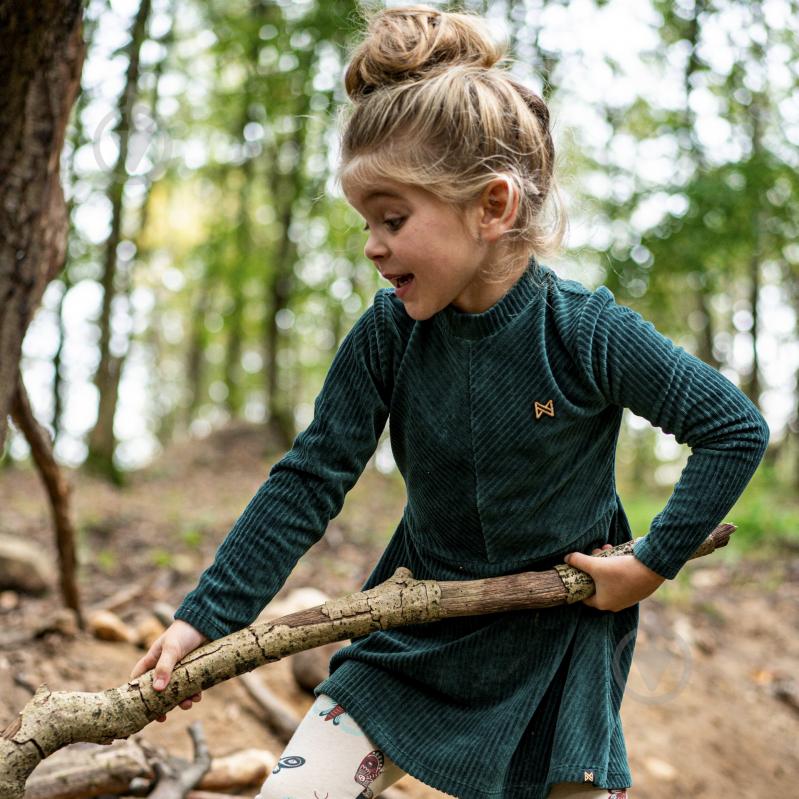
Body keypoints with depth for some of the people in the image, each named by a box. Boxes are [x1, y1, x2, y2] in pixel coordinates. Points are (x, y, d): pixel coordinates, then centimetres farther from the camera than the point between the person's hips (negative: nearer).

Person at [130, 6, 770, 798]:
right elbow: (309, 481, -8)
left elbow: (740, 429, -13)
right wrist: (205, 617, -11)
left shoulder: (588, 334, -22)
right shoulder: (387, 336, -13)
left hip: (555, 643, -2)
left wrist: (653, 562, -16)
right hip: (422, 628, 3)